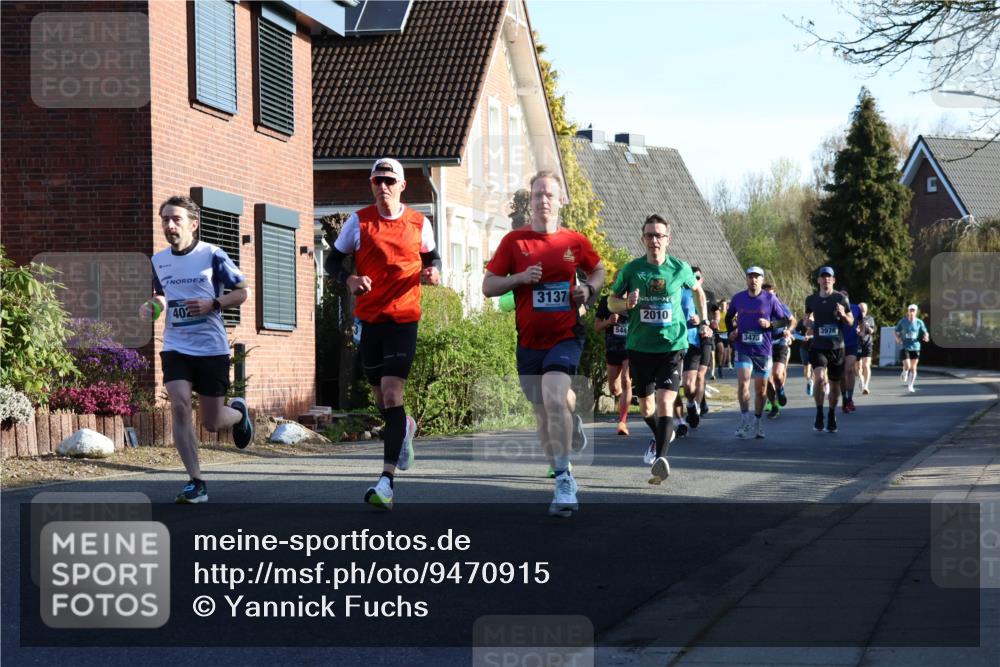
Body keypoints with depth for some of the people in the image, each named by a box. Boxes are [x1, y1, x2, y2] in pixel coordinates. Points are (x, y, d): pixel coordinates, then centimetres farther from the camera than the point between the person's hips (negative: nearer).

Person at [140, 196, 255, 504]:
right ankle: (196, 483, -12)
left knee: (212, 423, 4)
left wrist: (213, 304, -18)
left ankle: (239, 412, 43)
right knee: (179, 406, -19)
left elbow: (243, 291, -1)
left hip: (212, 348, -3)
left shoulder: (212, 255, -8)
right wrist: (150, 307, 0)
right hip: (175, 347, 3)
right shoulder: (158, 261, 5)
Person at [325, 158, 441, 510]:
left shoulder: (419, 223, 2)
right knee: (382, 397, 13)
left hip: (403, 319, -2)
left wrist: (433, 271, -5)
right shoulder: (358, 221, 2)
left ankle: (387, 480, -16)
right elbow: (332, 260, 7)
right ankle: (405, 427, 50)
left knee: (391, 394, -15)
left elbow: (432, 256, 18)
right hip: (368, 319, 2)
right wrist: (348, 278, -14)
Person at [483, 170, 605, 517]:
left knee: (553, 398, -23)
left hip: (565, 336, -2)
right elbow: (488, 286, 1)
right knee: (542, 411, 9)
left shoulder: (575, 242, 1)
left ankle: (563, 481, -18)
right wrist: (521, 278, -15)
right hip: (529, 341, 2)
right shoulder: (514, 241, 0)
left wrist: (588, 289, -1)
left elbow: (598, 270, 20)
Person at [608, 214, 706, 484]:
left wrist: (704, 321, 11)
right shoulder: (631, 270, -2)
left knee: (664, 404, -18)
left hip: (672, 346, -2)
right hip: (639, 347, 2)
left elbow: (698, 290, 19)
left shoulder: (680, 269, -2)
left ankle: (660, 458, -25)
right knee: (645, 407, 15)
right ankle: (662, 436, 45)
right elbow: (611, 301, 8)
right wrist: (626, 304, -14)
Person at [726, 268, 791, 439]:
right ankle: (744, 421, -9)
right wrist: (731, 331, 5)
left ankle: (757, 423, 23)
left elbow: (785, 320, 5)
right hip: (742, 348, 0)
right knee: (743, 383, -16)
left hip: (763, 349, 0)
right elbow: (729, 317, 22)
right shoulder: (738, 298, 4)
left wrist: (770, 324, -13)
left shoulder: (770, 299, -2)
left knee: (761, 388, 8)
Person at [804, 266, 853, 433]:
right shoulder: (811, 299, 4)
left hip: (837, 347, 0)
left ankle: (832, 415, 29)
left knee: (834, 383, 9)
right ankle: (819, 413, -8)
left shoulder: (841, 299, -1)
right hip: (818, 347, 0)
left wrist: (843, 314, -16)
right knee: (820, 377, -22)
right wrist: (808, 322, -1)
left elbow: (851, 322, 5)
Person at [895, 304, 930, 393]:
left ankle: (910, 386, 19)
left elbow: (925, 333, 5)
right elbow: (896, 331, 11)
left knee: (913, 368, 4)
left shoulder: (919, 322, 2)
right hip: (905, 347, -1)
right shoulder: (903, 321, 0)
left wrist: (926, 337, -18)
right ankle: (904, 374, 20)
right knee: (907, 366, -16)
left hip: (915, 347, 1)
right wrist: (897, 338, -8)